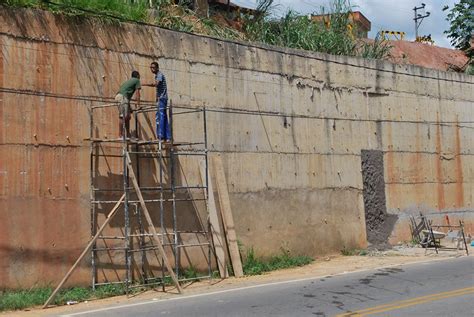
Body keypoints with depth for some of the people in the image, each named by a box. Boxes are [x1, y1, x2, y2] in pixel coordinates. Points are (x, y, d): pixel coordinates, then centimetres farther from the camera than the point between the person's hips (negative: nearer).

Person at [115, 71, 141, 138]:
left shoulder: (128, 81, 33)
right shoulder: (137, 80, 8)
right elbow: (137, 93, 2)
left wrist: (129, 107, 38)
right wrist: (138, 105, 1)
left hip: (119, 96, 9)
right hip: (123, 97, -9)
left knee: (127, 117, 12)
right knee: (122, 116, -13)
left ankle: (128, 135, 13)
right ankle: (120, 135, -18)